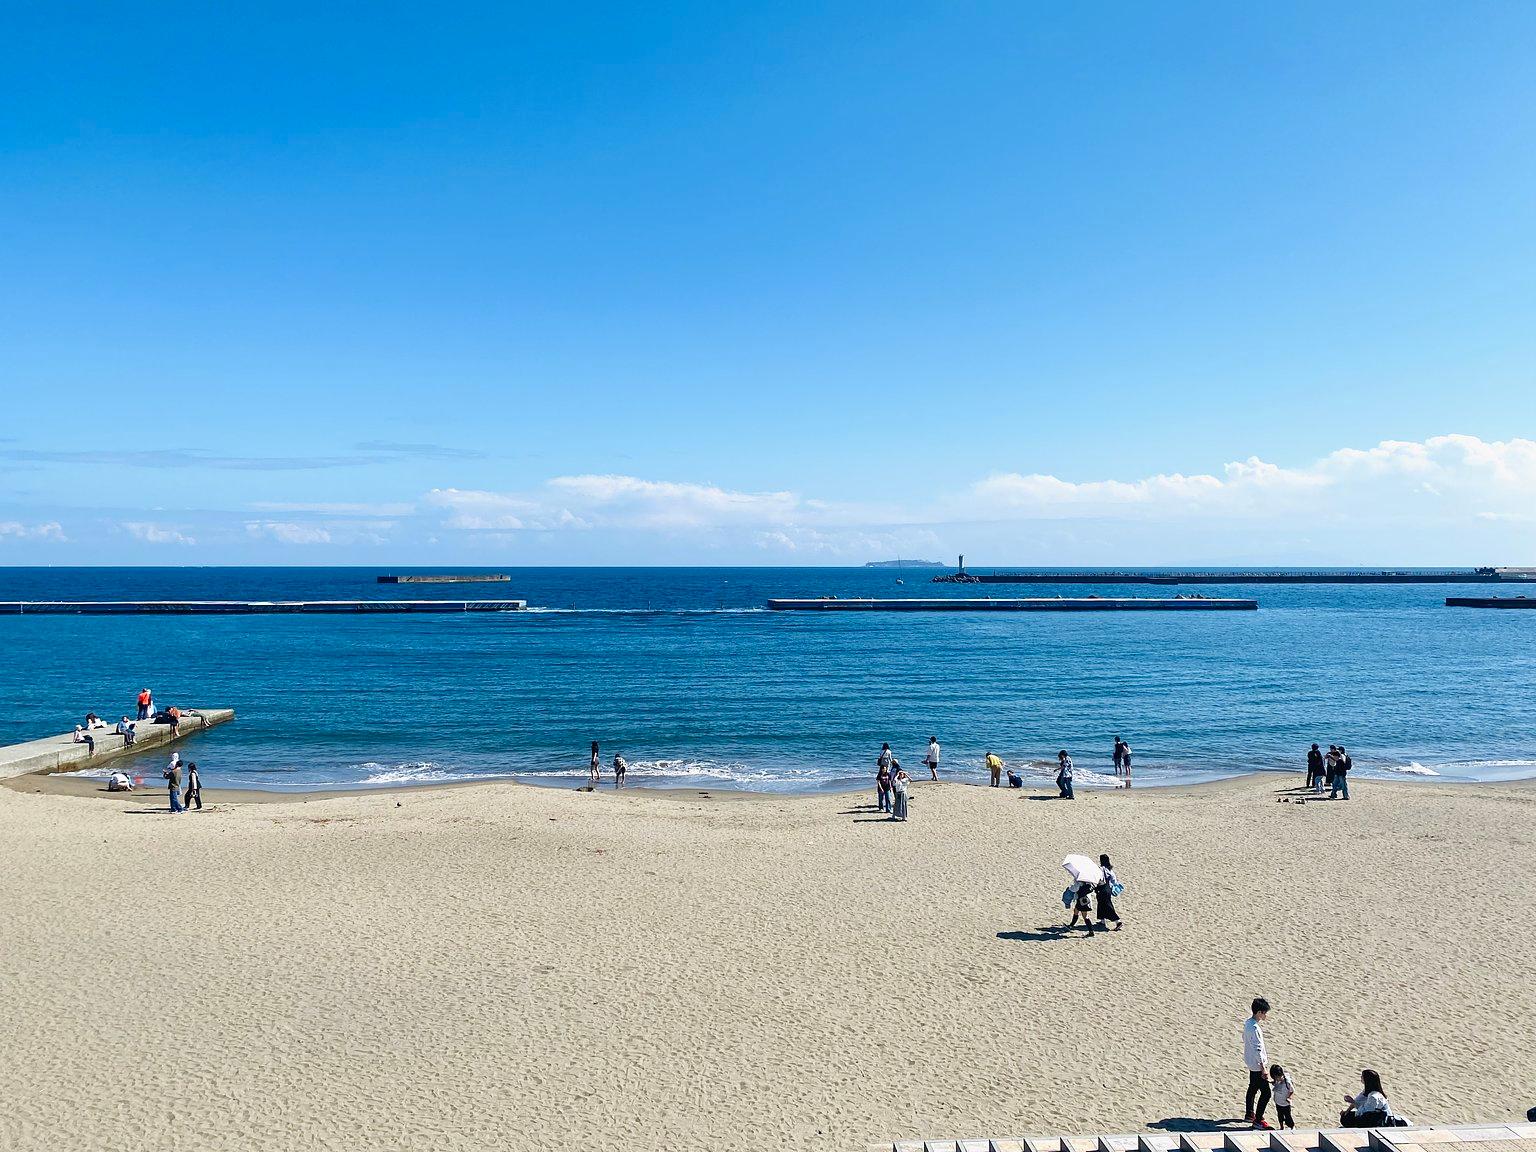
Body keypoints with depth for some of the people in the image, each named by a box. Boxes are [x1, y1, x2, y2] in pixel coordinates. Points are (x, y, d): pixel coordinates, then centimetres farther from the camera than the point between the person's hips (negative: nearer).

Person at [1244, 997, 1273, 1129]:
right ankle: (1258, 1121, 6)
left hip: (1250, 1063, 10)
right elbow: (1258, 1051, -27)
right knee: (1265, 1093, -1)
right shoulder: (1255, 1028, -28)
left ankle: (1249, 1115, 34)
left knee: (1253, 1089, 22)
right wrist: (1263, 1070, -23)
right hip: (1257, 1065, -10)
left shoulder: (1247, 1022, 1)